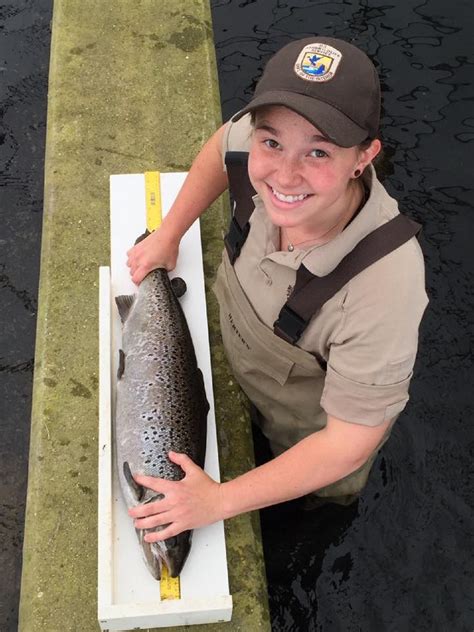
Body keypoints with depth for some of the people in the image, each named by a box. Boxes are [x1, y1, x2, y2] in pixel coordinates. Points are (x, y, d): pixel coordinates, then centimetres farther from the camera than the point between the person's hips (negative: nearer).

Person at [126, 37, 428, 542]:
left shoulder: (383, 288, -46)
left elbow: (348, 441, -32)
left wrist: (221, 500, -28)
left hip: (314, 441, -4)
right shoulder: (261, 152, -31)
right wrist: (168, 233, -9)